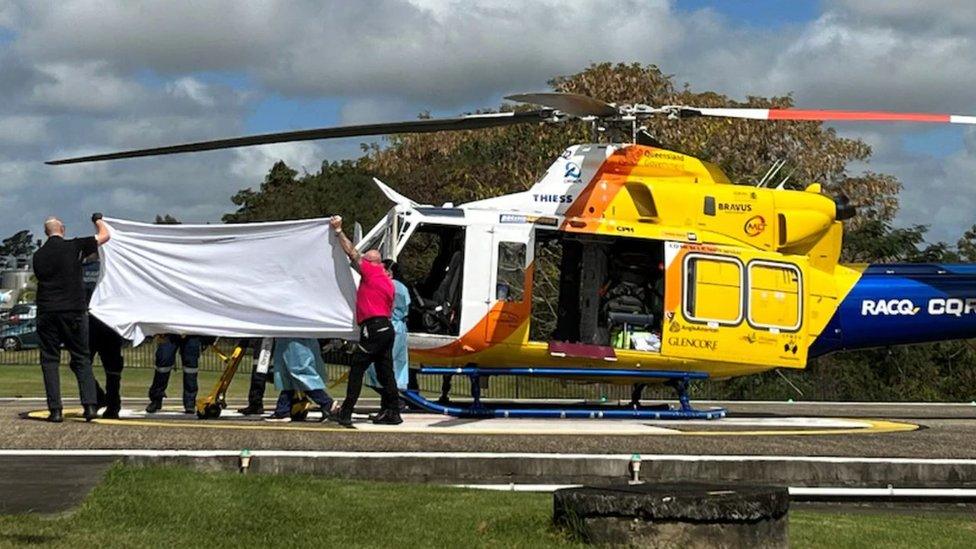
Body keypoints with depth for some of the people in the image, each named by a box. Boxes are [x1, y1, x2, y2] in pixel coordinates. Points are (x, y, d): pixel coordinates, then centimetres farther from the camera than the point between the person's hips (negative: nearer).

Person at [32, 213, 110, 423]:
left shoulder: (39, 255, 7)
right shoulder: (74, 247, -2)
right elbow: (104, 236, 6)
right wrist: (98, 220, 25)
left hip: (46, 312, 2)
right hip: (73, 311, -2)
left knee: (49, 360, 6)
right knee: (81, 359, 5)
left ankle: (55, 409, -2)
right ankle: (90, 405, -7)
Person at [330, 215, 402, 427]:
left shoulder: (371, 271, -3)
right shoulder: (388, 282, 21)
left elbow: (352, 253, -1)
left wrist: (338, 231, 6)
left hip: (373, 328, -9)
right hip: (387, 328, 9)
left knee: (357, 369, -8)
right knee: (385, 372, 11)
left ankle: (346, 413, -12)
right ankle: (391, 413, 11)